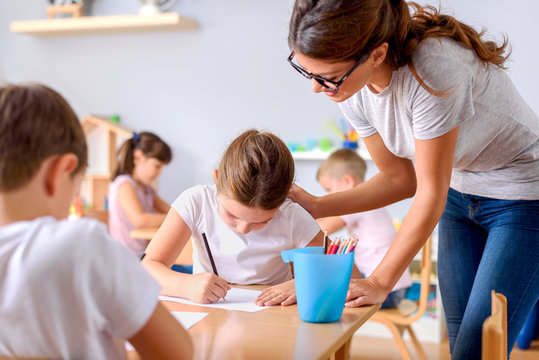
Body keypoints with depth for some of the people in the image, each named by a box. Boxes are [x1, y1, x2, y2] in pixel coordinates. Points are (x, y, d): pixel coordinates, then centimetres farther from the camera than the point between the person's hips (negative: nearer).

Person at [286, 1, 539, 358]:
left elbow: (431, 195, -25)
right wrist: (316, 206, -9)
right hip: (461, 193, 6)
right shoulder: (351, 88, -12)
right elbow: (400, 179, 0)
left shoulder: (431, 68, -35)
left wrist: (379, 282, -20)